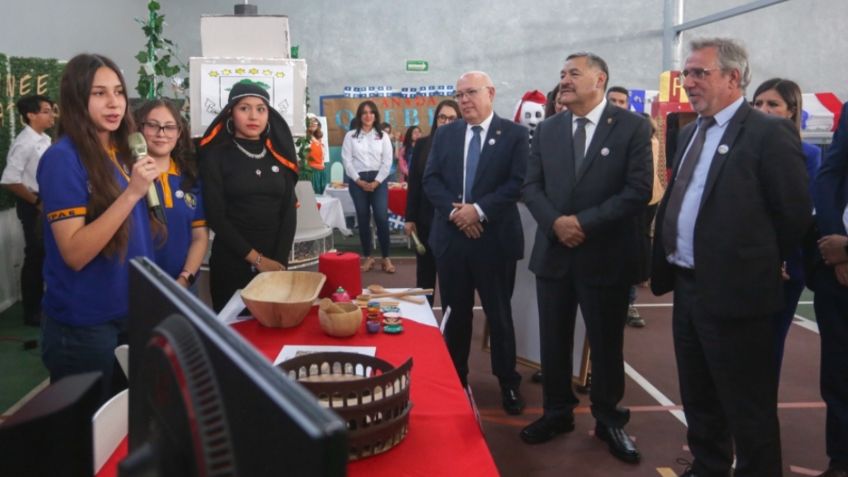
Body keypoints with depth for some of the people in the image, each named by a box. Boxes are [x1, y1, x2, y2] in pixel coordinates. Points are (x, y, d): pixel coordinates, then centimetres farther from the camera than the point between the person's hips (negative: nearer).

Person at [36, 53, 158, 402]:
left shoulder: (120, 153, 6)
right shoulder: (62, 158, -15)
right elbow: (74, 253, -23)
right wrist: (132, 193, -27)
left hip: (130, 312, 7)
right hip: (83, 326, -7)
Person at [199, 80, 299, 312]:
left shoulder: (278, 154, 7)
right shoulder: (216, 155, -3)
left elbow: (289, 212, 4)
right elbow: (216, 216, -8)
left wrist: (280, 261, -8)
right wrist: (256, 258, -13)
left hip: (275, 263, 3)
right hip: (231, 264, -3)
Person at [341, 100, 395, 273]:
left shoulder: (383, 136, 6)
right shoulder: (351, 136, 5)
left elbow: (387, 161, 0)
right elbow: (347, 160, -1)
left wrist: (376, 182, -9)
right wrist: (359, 181, -8)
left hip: (378, 181, 0)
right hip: (357, 181, 0)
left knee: (382, 218, -8)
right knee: (363, 219, 5)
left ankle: (386, 258, -1)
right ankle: (367, 257, 12)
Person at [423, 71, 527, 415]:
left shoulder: (514, 134, -2)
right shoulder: (445, 134, 9)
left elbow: (518, 183, -11)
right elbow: (430, 179, 3)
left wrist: (479, 209, -18)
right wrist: (454, 210, -13)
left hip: (495, 239, -3)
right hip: (451, 237, 3)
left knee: (499, 315, 7)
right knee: (455, 314, 12)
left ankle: (508, 383, 21)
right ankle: (455, 379, 26)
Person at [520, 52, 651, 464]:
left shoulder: (632, 127, -5)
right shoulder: (547, 129, 8)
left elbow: (638, 190, -12)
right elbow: (531, 186, 6)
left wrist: (585, 222, -18)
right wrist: (554, 222, -13)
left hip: (605, 255, -3)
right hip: (553, 252, 4)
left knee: (606, 343, 9)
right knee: (553, 340, 12)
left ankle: (608, 420, 27)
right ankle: (557, 412, 29)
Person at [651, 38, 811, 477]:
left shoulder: (769, 133, -13)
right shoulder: (690, 133, 13)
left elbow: (794, 214, -11)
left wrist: (754, 264, -2)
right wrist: (662, 263, 12)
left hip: (734, 291, -8)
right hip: (687, 287, 9)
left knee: (748, 409, 4)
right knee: (697, 399, 21)